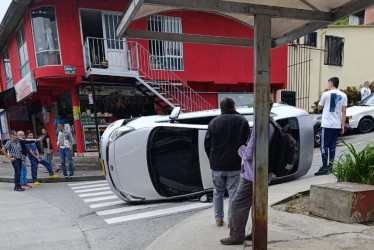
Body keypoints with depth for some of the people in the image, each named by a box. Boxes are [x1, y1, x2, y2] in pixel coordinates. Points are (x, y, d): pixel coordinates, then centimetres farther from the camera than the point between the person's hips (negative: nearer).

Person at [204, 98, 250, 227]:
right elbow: (247, 143, -1)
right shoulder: (242, 121, -2)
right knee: (234, 192, 8)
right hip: (235, 165, -1)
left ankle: (218, 219, 22)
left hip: (217, 165, 2)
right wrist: (243, 159, 11)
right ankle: (231, 220, 14)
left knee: (218, 192, 15)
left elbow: (207, 144, 2)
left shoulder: (214, 122, 0)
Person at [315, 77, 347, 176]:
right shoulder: (343, 95, 7)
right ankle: (330, 166, 16)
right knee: (332, 146, 11)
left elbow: (319, 107, 6)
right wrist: (342, 125, 8)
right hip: (337, 125, 5)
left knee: (324, 146, -3)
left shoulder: (326, 94, -7)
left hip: (327, 124, -5)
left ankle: (324, 167, -6)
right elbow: (344, 111, 6)